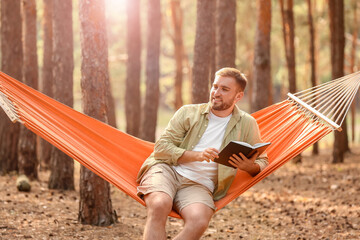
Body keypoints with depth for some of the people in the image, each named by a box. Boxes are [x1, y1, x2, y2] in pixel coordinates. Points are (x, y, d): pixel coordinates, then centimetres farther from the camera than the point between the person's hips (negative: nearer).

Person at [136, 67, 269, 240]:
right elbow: (161, 148, 3)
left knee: (199, 221, -35)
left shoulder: (246, 124, 13)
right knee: (160, 205, -37)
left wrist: (250, 167, -7)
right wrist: (197, 156, -13)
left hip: (199, 185, 0)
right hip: (166, 169, 0)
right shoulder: (189, 113, 10)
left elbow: (262, 161, 19)